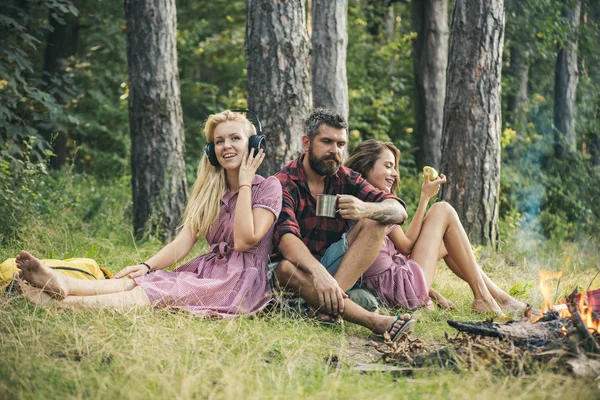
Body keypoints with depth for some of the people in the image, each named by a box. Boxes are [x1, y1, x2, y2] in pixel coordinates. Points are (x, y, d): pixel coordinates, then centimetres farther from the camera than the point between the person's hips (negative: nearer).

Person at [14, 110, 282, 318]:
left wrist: (244, 183, -9)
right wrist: (147, 266, -13)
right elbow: (182, 243, 5)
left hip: (242, 280, -6)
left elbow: (245, 240, -15)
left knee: (162, 293, -28)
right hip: (208, 269, 6)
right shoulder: (208, 191, 18)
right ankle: (61, 285, -44)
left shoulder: (268, 188, 0)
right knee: (141, 281, -21)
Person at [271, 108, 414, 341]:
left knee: (375, 221, -13)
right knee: (287, 269, -38)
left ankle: (329, 302, -33)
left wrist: (365, 209, -35)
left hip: (332, 264, 5)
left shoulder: (346, 180, 1)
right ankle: (375, 322, -49)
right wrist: (318, 273, -49)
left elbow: (398, 211, -11)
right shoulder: (284, 183, -13)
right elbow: (286, 237, -30)